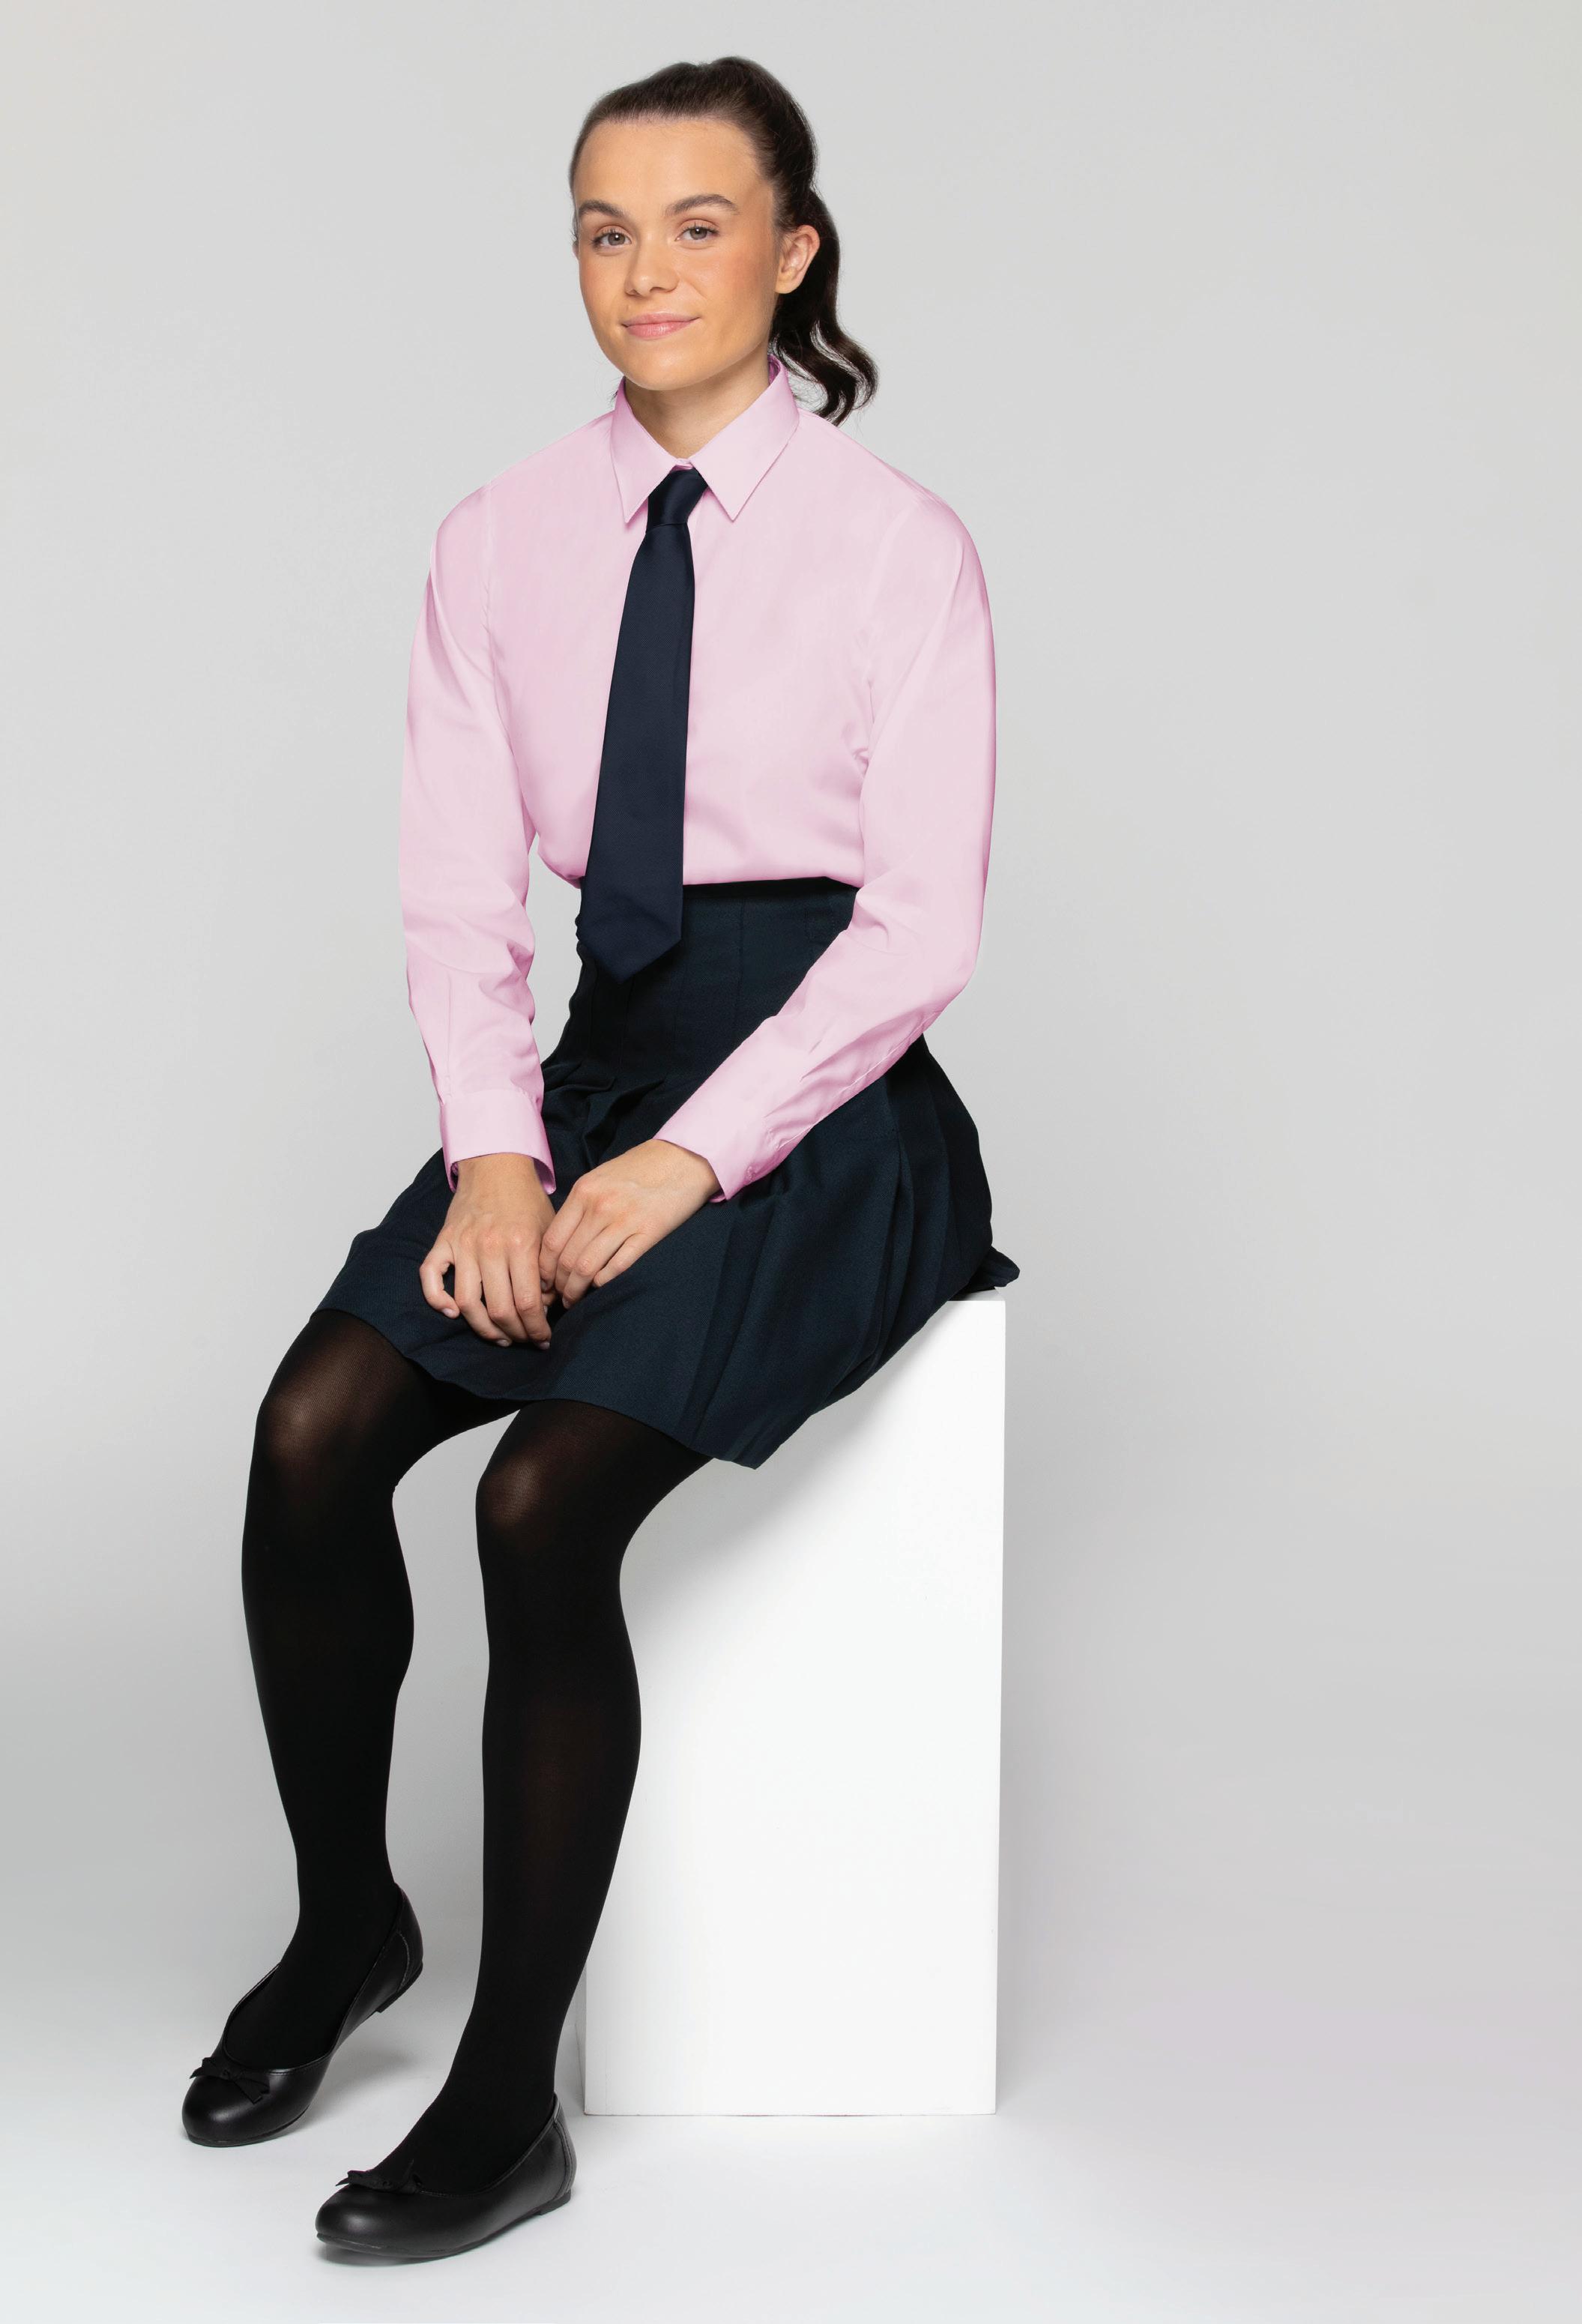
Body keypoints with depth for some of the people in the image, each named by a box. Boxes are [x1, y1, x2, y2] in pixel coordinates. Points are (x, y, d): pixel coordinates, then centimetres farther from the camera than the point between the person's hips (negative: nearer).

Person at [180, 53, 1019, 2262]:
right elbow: (461, 895, 5)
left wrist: (688, 1163, -18)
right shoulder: (503, 543, 7)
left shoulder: (898, 544, -5)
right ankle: (343, 1920, 8)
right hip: (598, 1066, 5)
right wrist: (493, 1148, -12)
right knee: (312, 1433, -18)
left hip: (820, 1101, -4)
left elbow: (921, 929, -10)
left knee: (546, 1497, -24)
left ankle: (511, 2101, -10)